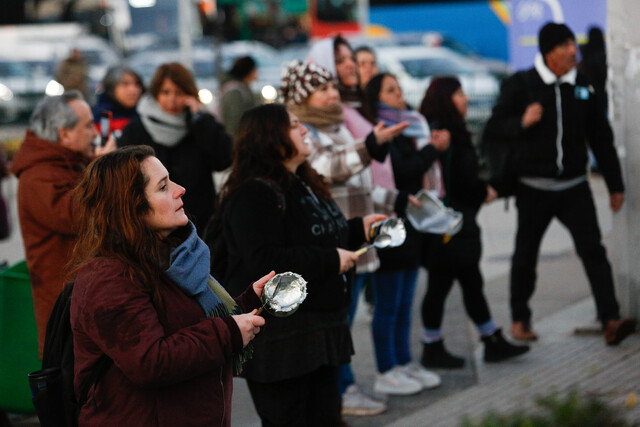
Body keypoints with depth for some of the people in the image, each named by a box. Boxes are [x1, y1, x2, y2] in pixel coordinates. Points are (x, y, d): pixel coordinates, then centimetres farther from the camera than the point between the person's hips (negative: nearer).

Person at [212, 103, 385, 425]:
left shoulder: (305, 186, 15)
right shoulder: (254, 195, -18)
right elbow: (264, 261, -29)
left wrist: (358, 229, 13)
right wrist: (331, 260, -23)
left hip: (322, 331, 10)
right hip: (279, 340, -10)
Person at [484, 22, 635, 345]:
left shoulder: (583, 87, 6)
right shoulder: (521, 85, -3)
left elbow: (601, 138, 13)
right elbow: (495, 125, 0)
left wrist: (615, 185, 13)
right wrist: (522, 122, -20)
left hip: (574, 187, 2)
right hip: (534, 188, -2)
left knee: (593, 250, -10)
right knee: (525, 255, 10)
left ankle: (610, 320, -15)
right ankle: (520, 320, 27)